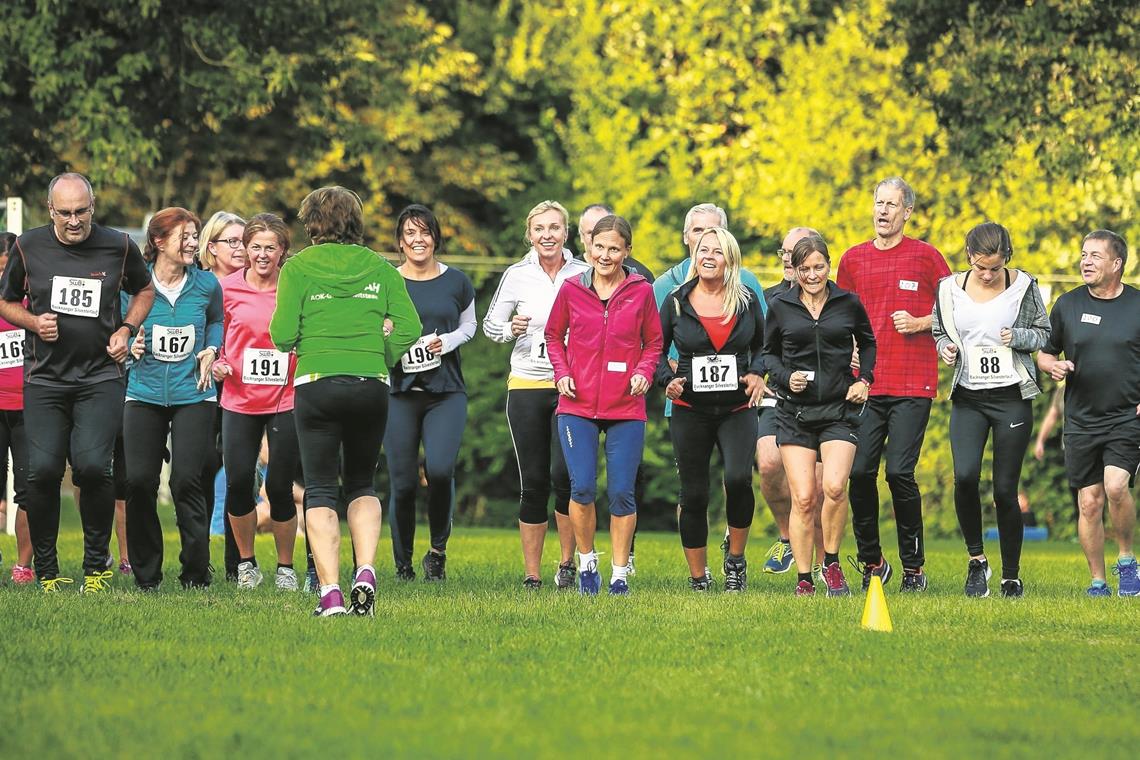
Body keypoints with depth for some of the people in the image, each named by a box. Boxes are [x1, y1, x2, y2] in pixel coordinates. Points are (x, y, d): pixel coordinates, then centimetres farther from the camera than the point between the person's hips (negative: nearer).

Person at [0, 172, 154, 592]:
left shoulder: (118, 247, -1)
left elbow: (145, 291, 18)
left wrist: (126, 330, 3)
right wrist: (34, 322, -5)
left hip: (100, 379, -1)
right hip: (45, 380, 1)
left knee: (92, 466, -16)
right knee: (43, 470, -10)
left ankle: (97, 564, 3)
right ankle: (46, 570, 7)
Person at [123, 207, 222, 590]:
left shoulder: (206, 285, 2)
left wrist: (210, 351, 4)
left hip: (192, 396, 0)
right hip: (144, 395, 0)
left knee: (187, 482, -8)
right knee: (139, 482, -4)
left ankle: (196, 573, 3)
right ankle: (145, 573, 10)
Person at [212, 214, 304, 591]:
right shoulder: (227, 288, 0)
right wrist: (217, 363, -6)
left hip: (286, 401, -1)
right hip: (239, 400, 1)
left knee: (280, 486, 0)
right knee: (238, 482, -3)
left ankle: (286, 568, 16)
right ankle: (246, 562, 17)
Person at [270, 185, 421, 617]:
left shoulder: (299, 266, 0)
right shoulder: (380, 268, 7)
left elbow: (282, 335, -6)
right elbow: (409, 328, -1)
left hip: (317, 384, -2)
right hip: (371, 386, 2)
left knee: (320, 490, 4)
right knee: (362, 484, 18)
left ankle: (330, 592, -7)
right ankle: (366, 572, -3)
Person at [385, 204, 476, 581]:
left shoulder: (456, 282, 5)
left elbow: (469, 327, 18)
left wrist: (447, 342, -3)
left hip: (446, 393, 0)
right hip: (400, 392, 0)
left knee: (440, 469, -19)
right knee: (403, 483, -1)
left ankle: (438, 550, 3)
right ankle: (403, 566, 15)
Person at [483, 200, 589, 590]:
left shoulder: (584, 274, 2)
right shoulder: (517, 275, 2)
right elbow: (490, 324, 9)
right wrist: (511, 329, -12)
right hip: (527, 385, 1)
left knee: (565, 474, -14)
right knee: (533, 483, 2)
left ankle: (568, 563, 3)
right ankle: (531, 574, 9)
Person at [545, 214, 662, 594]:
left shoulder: (641, 291, 0)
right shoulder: (572, 289, 2)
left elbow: (653, 342, 11)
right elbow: (554, 335, 15)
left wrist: (643, 372, -7)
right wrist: (561, 373, 0)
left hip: (626, 408, 0)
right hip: (578, 406, 0)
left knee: (621, 492, 0)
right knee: (582, 488, -8)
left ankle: (620, 573, 13)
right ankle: (586, 560, 15)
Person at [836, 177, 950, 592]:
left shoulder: (926, 256, 2)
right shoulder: (853, 258, 12)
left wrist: (919, 323, -8)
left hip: (912, 386, -3)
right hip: (866, 384, 3)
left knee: (900, 472, -10)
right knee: (860, 471, -4)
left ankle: (913, 567, 2)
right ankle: (871, 561, 11)